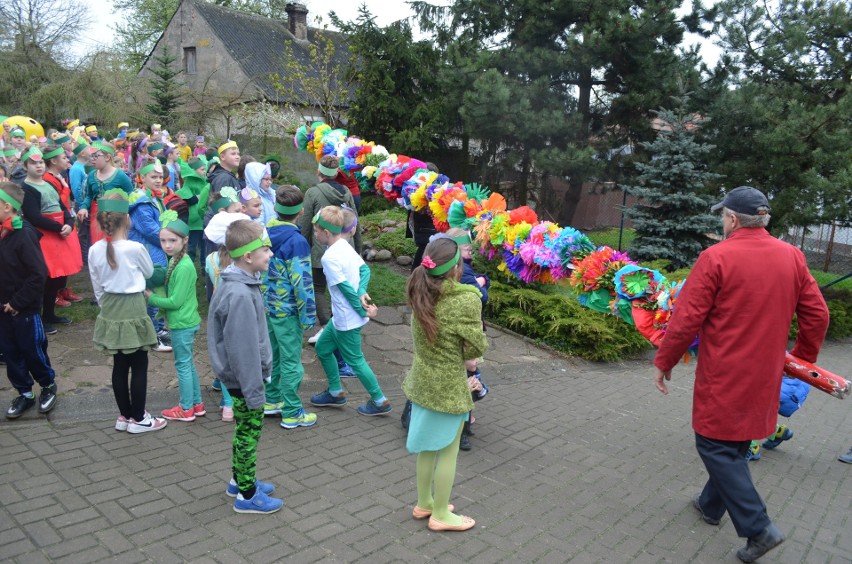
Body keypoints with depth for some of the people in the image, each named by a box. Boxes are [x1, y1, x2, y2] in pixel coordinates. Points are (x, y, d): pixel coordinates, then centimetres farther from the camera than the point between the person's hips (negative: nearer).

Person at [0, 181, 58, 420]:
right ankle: (24, 393, 28)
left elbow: (38, 274, -22)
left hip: (25, 309, -7)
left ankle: (48, 386, 29)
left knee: (32, 351, 7)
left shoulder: (24, 234, -20)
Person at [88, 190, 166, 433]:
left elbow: (97, 287, 7)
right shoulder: (135, 248, -18)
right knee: (139, 367, 7)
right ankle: (138, 418, 15)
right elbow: (149, 272, 2)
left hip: (110, 312, 6)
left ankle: (124, 415, 26)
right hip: (133, 311, -5)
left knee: (120, 366, 15)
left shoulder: (95, 250, -3)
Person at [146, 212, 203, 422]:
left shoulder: (183, 267, -22)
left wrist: (151, 297, -10)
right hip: (186, 321, 9)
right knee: (189, 364, 17)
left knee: (183, 365, 3)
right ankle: (197, 404, 28)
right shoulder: (176, 261, 7)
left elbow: (175, 301, -21)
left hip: (182, 324, -9)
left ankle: (186, 409, 16)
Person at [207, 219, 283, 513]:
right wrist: (254, 391, -19)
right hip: (245, 378, -9)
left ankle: (239, 480, 39)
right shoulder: (240, 295, -28)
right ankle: (247, 495, 22)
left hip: (245, 375, 9)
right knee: (249, 432, 6)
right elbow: (242, 349, -26)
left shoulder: (241, 284, 3)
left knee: (245, 430, 22)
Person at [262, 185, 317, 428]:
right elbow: (301, 282, -20)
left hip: (267, 305, 8)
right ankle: (292, 413, 13)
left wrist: (262, 298, 19)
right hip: (287, 310, -8)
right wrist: (307, 315, -12)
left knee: (272, 354, 20)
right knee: (291, 361, 3)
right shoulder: (296, 241, -21)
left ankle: (272, 400, 34)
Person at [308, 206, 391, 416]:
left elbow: (346, 288, -22)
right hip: (342, 316, 9)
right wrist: (362, 292, -12)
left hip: (347, 319, -9)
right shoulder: (345, 246, 3)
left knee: (355, 360, 6)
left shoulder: (329, 257, -23)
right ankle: (335, 393, 34)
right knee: (323, 348, 21)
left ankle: (380, 402, 19)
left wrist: (362, 311, -12)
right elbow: (365, 270, 0)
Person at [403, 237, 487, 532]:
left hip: (422, 381, 6)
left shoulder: (421, 294, -5)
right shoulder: (467, 301, -23)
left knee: (428, 446, 22)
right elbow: (477, 348, -14)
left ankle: (424, 502, 38)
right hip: (449, 386, -6)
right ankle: (440, 515, 26)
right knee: (448, 451, 12)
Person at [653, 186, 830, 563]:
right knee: (735, 444, 20)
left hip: (724, 376, -6)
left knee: (716, 445, 6)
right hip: (764, 376, 7)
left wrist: (663, 363, -4)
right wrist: (804, 358, 24)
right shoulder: (792, 257, 1)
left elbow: (686, 319, -16)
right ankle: (711, 504, 36)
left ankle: (758, 528, 2)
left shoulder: (716, 257, -16)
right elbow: (817, 315, 7)